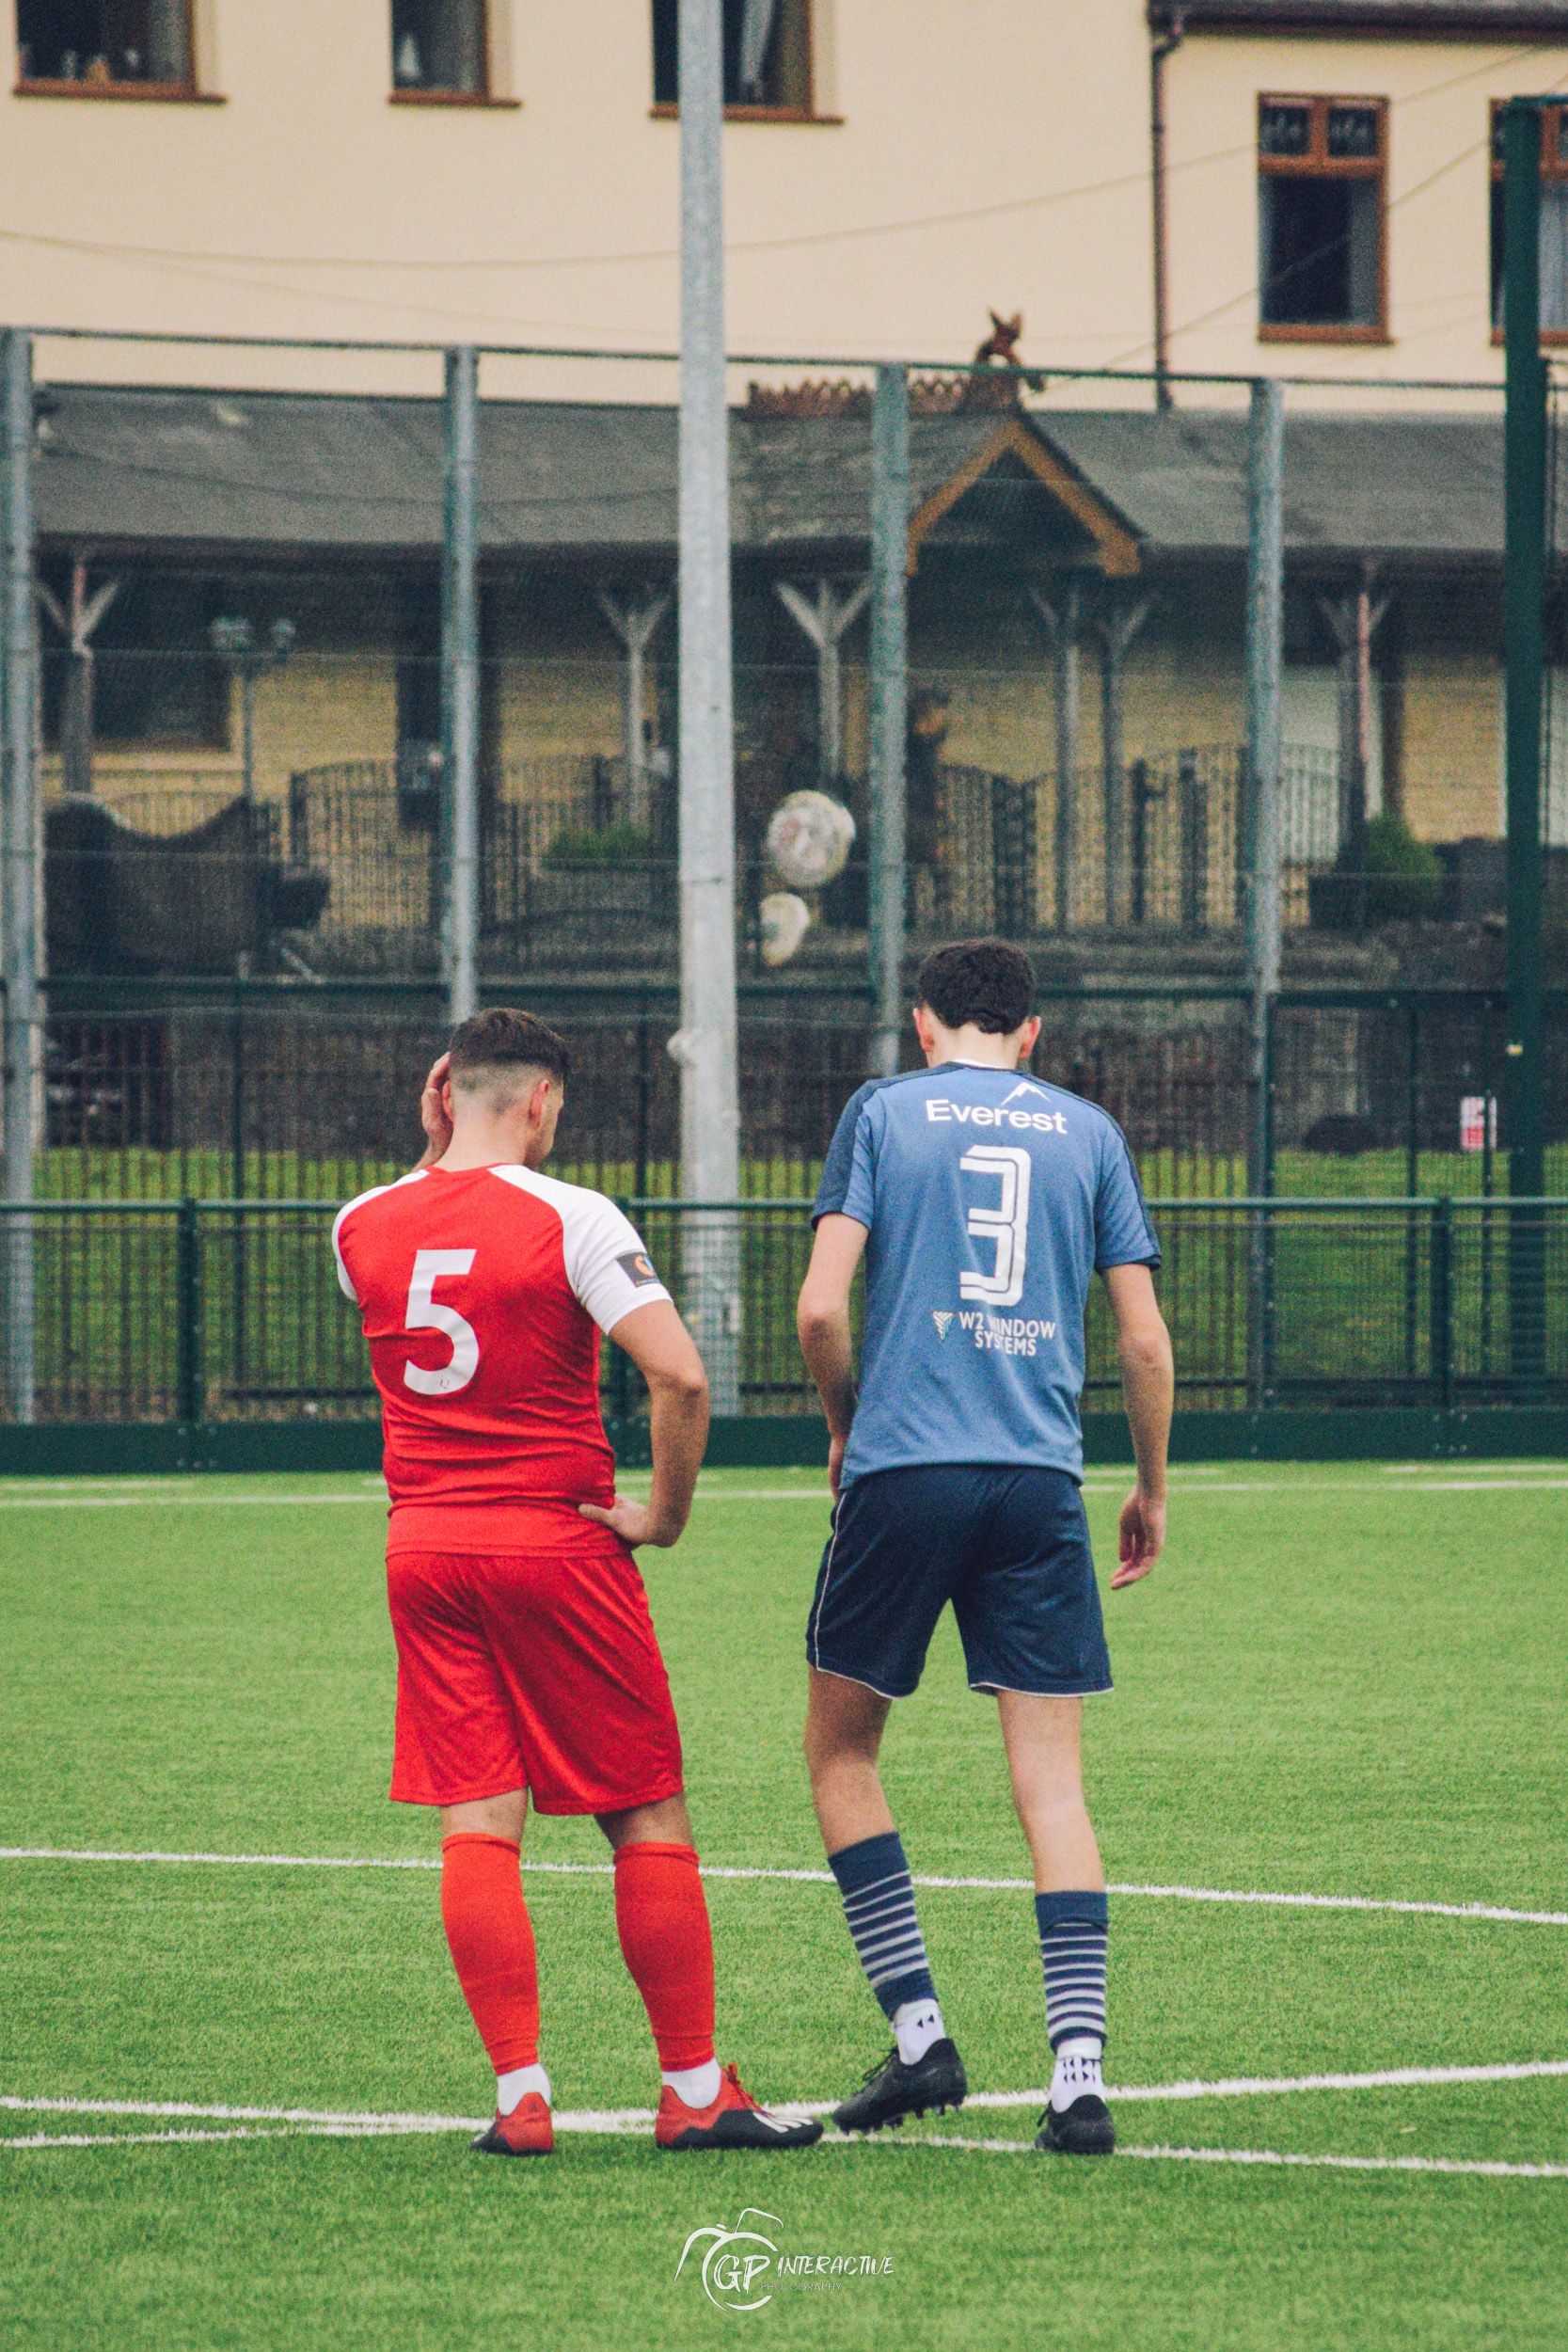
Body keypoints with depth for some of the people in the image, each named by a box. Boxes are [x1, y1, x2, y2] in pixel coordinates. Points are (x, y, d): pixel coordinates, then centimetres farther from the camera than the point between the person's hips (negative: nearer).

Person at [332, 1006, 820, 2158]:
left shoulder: (363, 1226, 3)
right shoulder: (569, 1218, -11)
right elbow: (680, 1377, -21)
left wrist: (436, 1148, 21)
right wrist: (667, 1512, -9)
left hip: (423, 1547, 4)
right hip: (558, 1545, -4)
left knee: (477, 1824, 3)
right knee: (648, 1819, 5)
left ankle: (521, 2094, -4)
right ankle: (695, 2091, 8)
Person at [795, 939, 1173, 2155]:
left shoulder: (884, 1112, 5)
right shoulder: (1087, 1133, 11)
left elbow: (822, 1308, -4)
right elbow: (1146, 1340, 8)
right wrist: (1153, 1487, 21)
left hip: (903, 1472, -2)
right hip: (1041, 1483, 2)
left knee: (841, 1748, 13)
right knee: (1051, 1779, 2)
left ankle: (921, 2033, 5)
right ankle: (1080, 2075, -7)